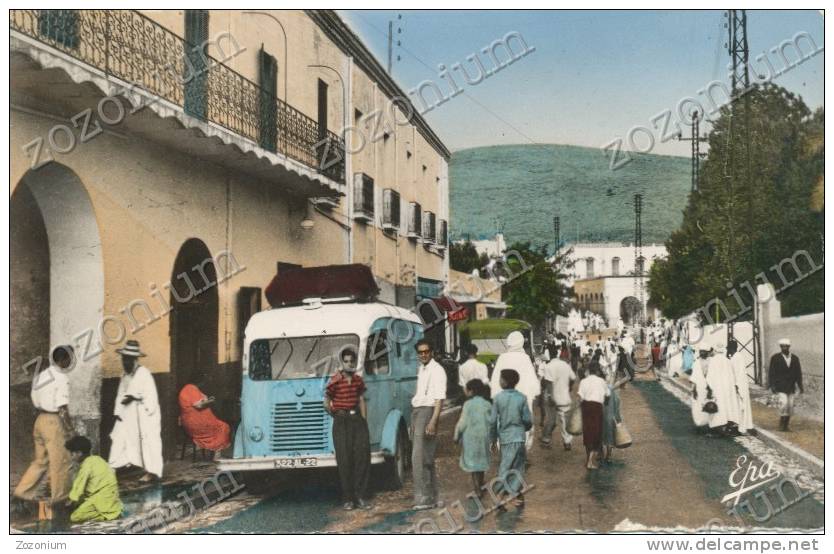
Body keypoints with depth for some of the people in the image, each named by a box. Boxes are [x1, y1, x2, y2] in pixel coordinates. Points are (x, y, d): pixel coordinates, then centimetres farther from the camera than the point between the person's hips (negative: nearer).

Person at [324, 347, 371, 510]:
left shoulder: (358, 380, 10)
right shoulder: (335, 381, -7)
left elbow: (361, 402, 13)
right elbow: (326, 403, -4)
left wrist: (364, 422, 7)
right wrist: (337, 415, 6)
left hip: (357, 419, 5)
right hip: (341, 423, -5)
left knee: (363, 456, -2)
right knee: (344, 459, -2)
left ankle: (361, 496, 4)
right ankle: (347, 498, 5)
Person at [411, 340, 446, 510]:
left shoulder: (436, 370, -11)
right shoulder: (421, 369, 17)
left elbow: (440, 398, -17)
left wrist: (433, 421, -25)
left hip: (427, 412, -9)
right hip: (417, 412, 9)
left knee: (419, 458, -11)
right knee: (426, 459, 12)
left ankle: (425, 498, -7)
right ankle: (432, 498, 18)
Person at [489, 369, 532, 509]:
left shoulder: (498, 398, -6)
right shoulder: (522, 398, -5)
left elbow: (493, 421, -4)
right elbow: (528, 420, -3)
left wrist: (493, 438, 8)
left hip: (504, 437, 1)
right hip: (518, 437, -1)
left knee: (504, 467, 11)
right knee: (518, 467, 8)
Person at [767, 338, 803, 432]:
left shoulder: (795, 358, 7)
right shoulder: (775, 358, -2)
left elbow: (798, 373, 9)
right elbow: (771, 373, -3)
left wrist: (800, 386, 5)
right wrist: (772, 386, -10)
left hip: (791, 387, 4)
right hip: (781, 386, -4)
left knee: (790, 405, 3)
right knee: (784, 403, -17)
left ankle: (786, 425, 13)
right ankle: (781, 423, -3)